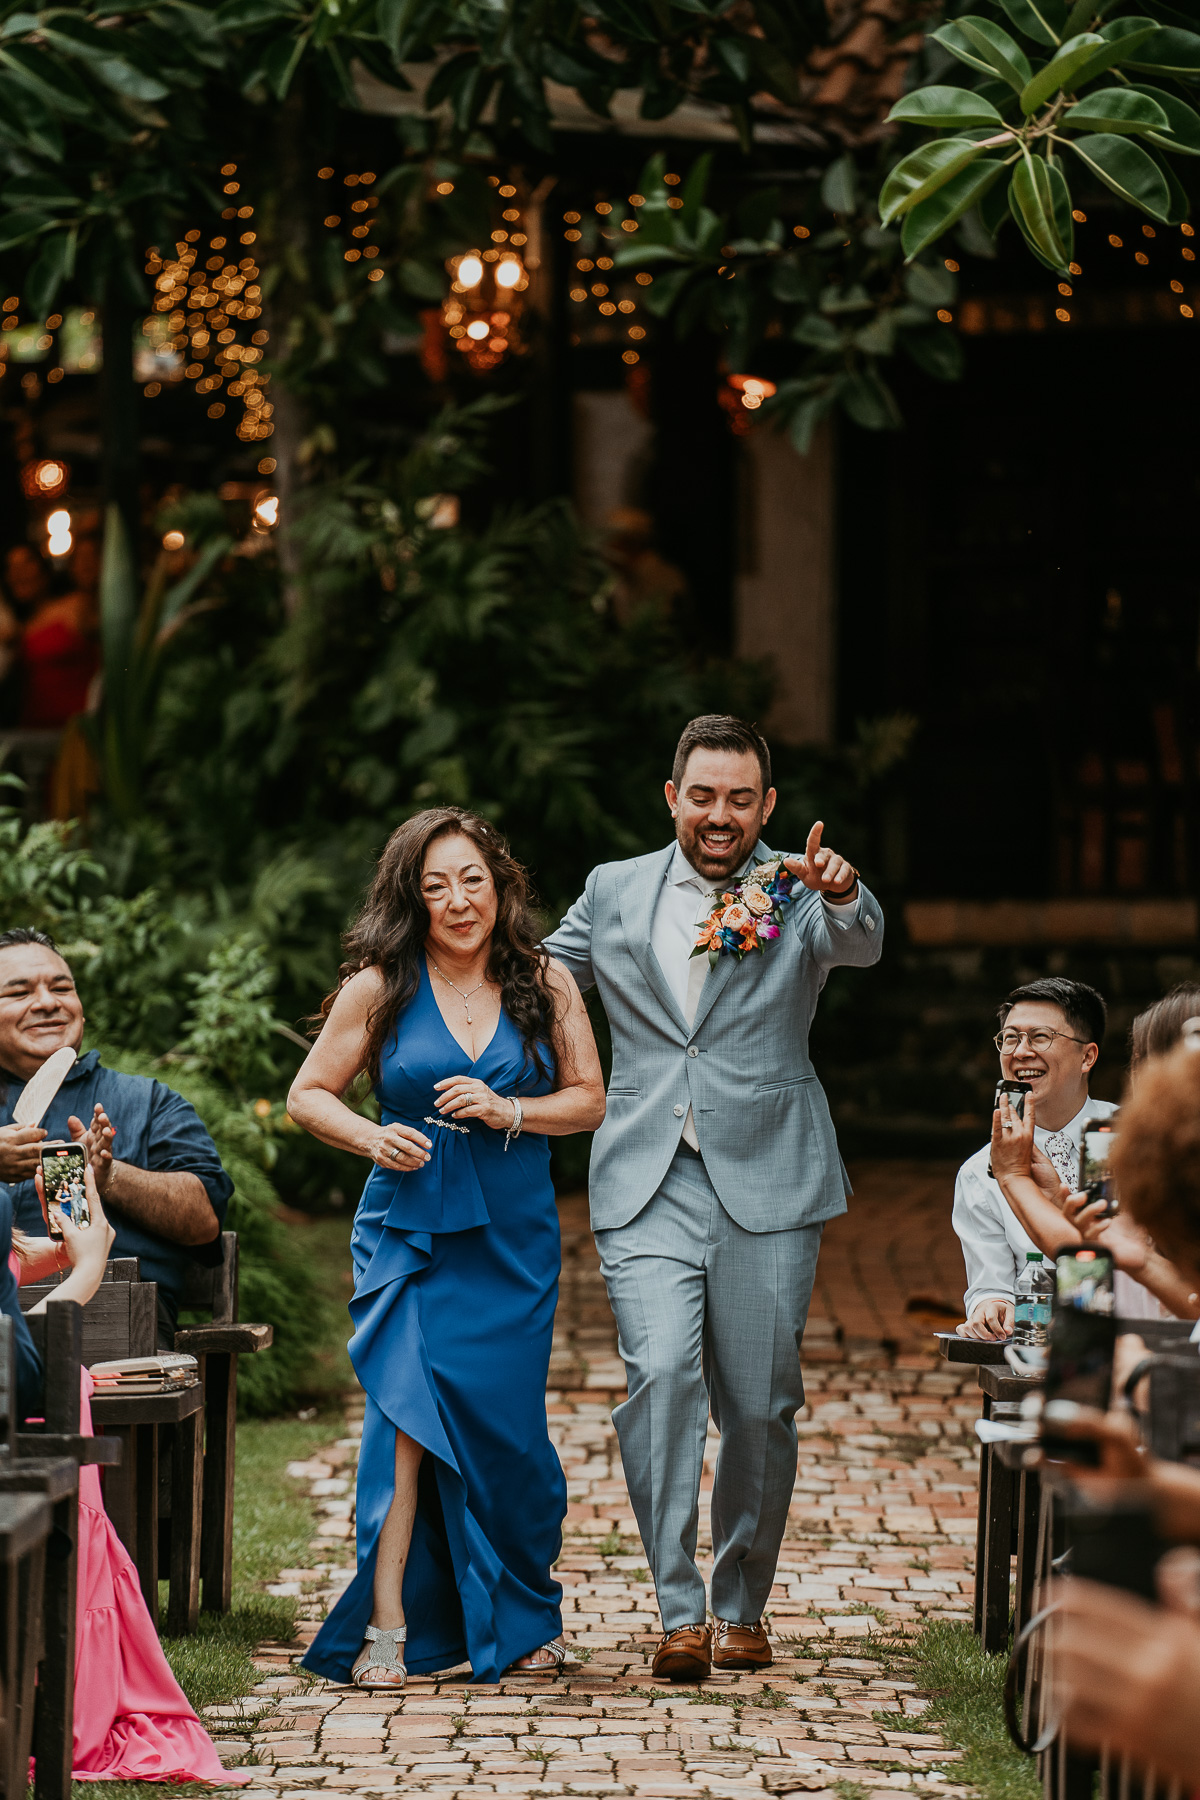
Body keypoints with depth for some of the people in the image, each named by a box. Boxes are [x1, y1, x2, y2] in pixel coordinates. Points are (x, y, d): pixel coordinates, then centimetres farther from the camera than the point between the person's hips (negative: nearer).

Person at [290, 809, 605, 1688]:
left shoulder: (545, 982, 3)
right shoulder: (380, 986, -2)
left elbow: (589, 1099, 6)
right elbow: (309, 1094, 4)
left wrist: (508, 1112, -11)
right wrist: (373, 1137, -15)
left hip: (515, 1241, 2)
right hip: (410, 1229, -2)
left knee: (506, 1427, 5)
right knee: (409, 1407, -17)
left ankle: (524, 1617, 26)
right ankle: (387, 1627, -15)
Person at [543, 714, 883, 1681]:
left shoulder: (798, 894, 4)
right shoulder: (614, 891, 12)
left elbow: (862, 942, -17)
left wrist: (845, 895, -40)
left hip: (767, 1181, 0)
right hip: (646, 1183, 1)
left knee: (761, 1406, 4)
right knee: (660, 1375, -18)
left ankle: (741, 1606, 22)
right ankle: (679, 1612, -15)